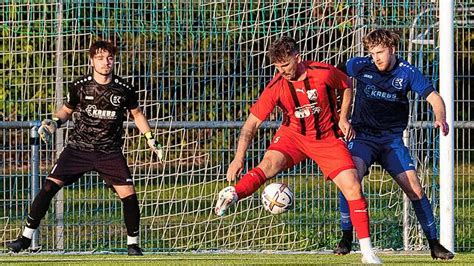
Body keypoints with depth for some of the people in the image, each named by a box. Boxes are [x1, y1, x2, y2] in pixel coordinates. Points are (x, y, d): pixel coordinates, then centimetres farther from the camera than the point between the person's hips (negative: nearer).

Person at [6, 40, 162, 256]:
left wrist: (150, 140, 10)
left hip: (110, 151, 0)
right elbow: (66, 111, 13)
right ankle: (26, 237, -5)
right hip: (79, 147, 0)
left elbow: (137, 114, 15)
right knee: (50, 186, -14)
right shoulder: (79, 87, -4)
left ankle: (133, 244, 9)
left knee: (128, 194, -12)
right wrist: (54, 122, -7)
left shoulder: (124, 89, -3)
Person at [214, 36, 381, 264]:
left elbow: (346, 87, 7)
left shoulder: (324, 72, -17)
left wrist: (343, 118, -5)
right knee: (268, 164, -32)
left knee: (353, 188, -10)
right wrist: (239, 158, -23)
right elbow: (251, 124, -14)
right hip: (293, 135, 0)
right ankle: (231, 196, -52)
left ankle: (367, 251, -2)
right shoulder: (276, 88, -17)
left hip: (326, 138, 0)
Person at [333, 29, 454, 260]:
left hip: (392, 139, 1)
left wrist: (440, 118, -31)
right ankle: (346, 239, -15)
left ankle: (434, 244, 4)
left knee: (414, 189, -8)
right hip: (363, 136, -1)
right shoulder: (359, 66, -4)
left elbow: (433, 97, -10)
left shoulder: (407, 72, -6)